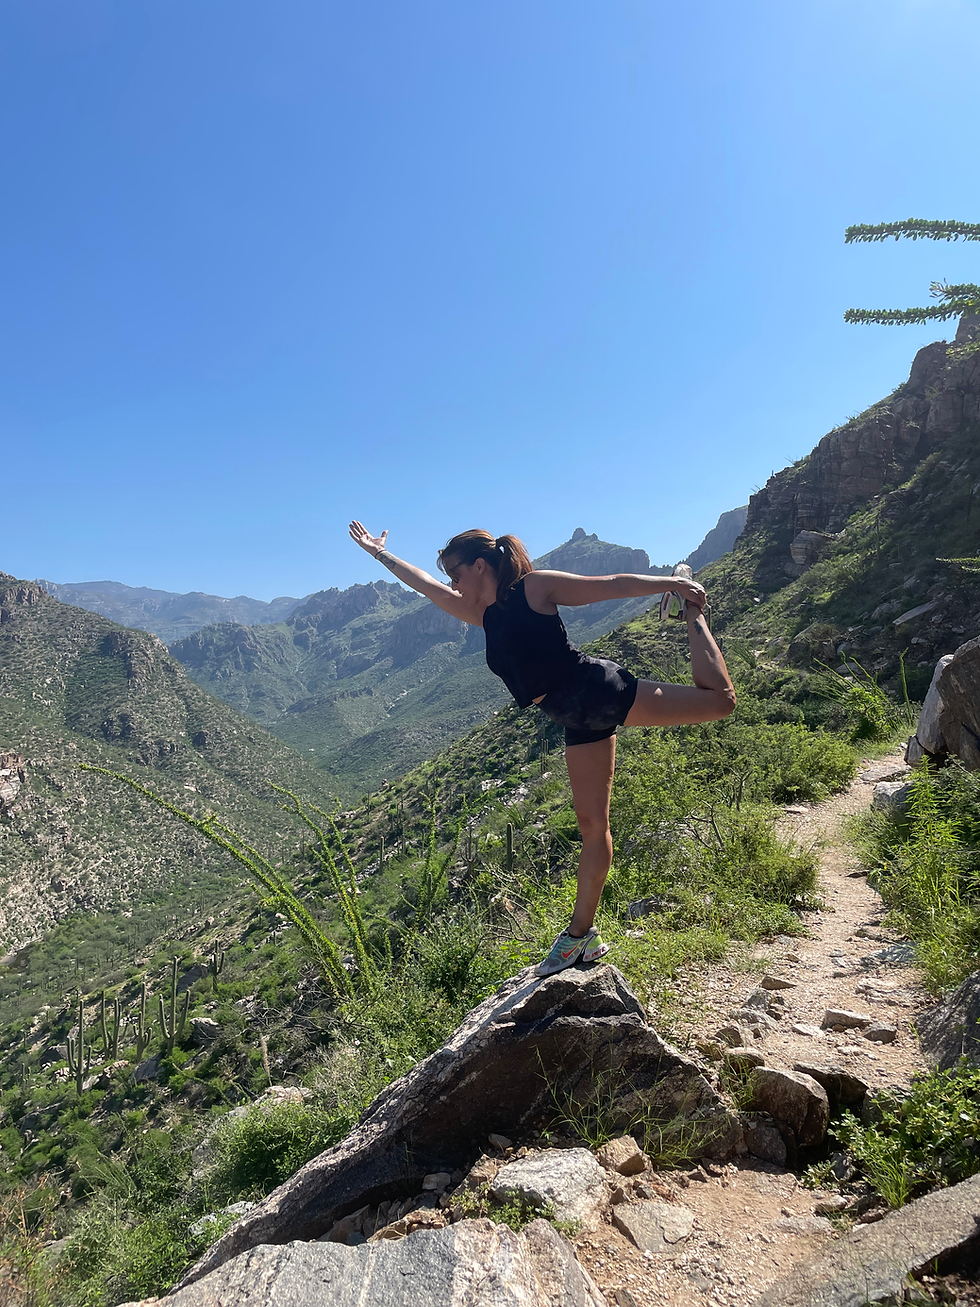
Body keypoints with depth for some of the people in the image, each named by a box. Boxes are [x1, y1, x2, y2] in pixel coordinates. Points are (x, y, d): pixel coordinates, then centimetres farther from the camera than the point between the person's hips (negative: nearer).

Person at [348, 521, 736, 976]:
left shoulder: (534, 587, -4)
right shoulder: (485, 615, 17)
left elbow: (614, 585, -4)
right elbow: (427, 586, 27)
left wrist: (672, 583, -8)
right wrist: (379, 552, 33)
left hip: (601, 690, -6)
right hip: (580, 722, 6)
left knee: (718, 699, -15)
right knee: (592, 827, 9)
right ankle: (581, 935, 16)